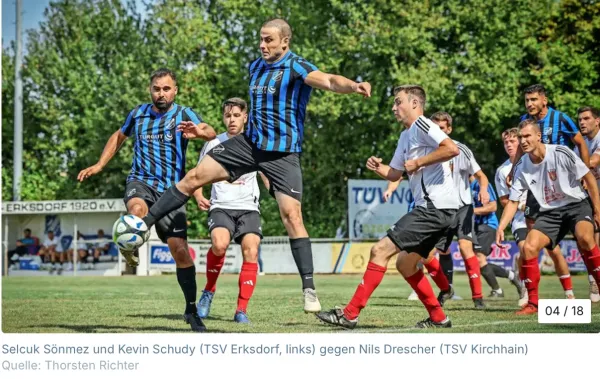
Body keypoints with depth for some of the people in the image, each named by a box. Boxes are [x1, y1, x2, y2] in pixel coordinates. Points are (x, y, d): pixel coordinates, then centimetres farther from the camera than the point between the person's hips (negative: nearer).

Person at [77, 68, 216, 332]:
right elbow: (119, 136, 30)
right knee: (137, 208, -40)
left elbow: (210, 133, -22)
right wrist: (99, 166, 22)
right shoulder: (138, 114, 9)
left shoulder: (183, 114, -1)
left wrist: (199, 132, -46)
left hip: (171, 190, -1)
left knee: (180, 250, -6)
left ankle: (191, 310, 8)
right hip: (141, 182, 1)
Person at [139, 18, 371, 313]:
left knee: (292, 215, -15)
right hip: (250, 143, 6)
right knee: (195, 176, 0)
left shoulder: (297, 68, -14)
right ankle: (144, 223, 12)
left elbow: (328, 80, -34)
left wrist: (353, 86, -55)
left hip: (282, 153, -6)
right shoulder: (256, 67, 8)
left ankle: (309, 289, -9)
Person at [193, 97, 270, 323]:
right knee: (220, 244, -29)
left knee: (251, 251, -19)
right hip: (221, 206, -1)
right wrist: (199, 196, -5)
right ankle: (209, 291, -3)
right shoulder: (214, 144, 8)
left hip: (248, 207, 1)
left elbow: (267, 178, 16)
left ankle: (242, 310, -10)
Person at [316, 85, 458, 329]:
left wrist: (418, 163, -14)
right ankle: (438, 318, 19)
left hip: (434, 206, -10)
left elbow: (452, 149, -21)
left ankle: (350, 314, -13)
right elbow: (395, 174, 31)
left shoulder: (421, 125, -6)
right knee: (405, 264, 18)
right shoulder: (406, 136, 24)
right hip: (436, 209, 10)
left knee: (380, 250, -12)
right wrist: (377, 167, 10)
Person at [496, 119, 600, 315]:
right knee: (529, 247, -16)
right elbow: (513, 201, 3)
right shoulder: (522, 167, -4)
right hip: (549, 212, 4)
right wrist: (501, 227, -11)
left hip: (577, 205, -4)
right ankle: (532, 303, -5)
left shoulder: (561, 153, -16)